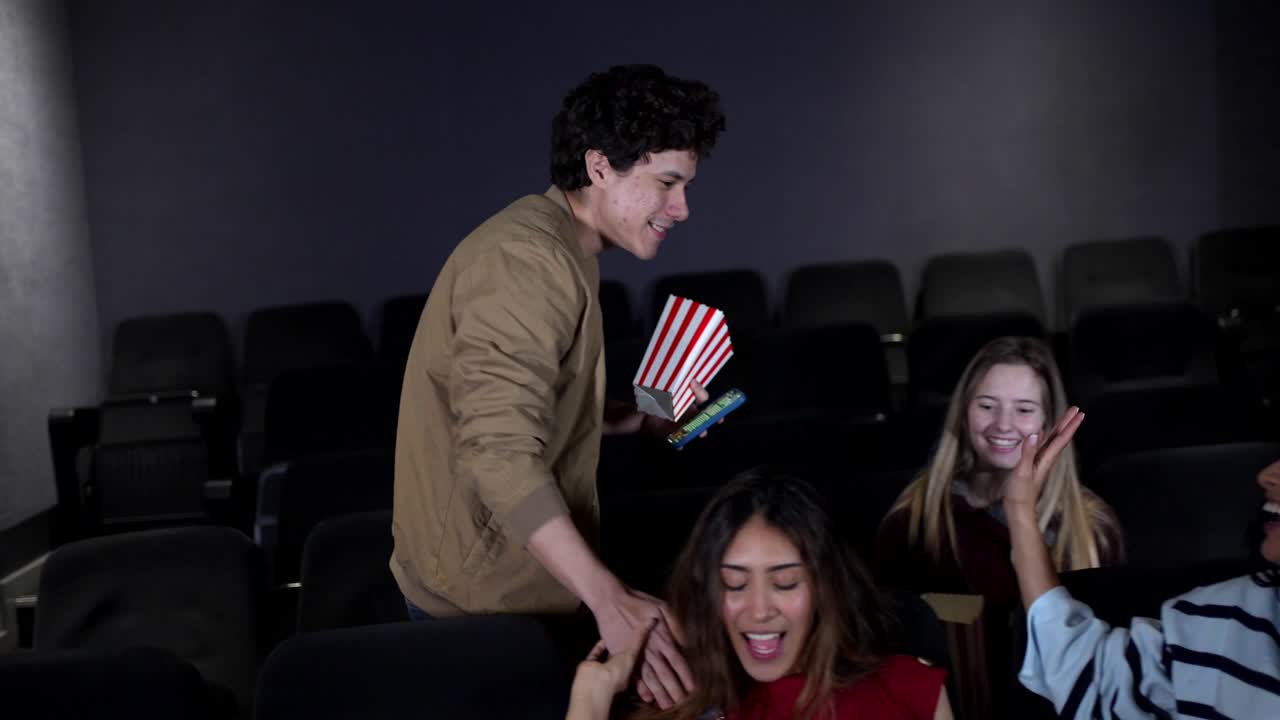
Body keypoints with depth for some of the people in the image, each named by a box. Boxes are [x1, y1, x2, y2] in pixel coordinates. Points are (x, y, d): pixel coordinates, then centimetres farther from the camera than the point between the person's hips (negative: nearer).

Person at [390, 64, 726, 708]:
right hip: (487, 597, -10)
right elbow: (499, 452, -34)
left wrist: (641, 417, 7)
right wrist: (608, 599, -39)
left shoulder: (558, 250, 11)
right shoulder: (527, 259, -24)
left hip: (516, 578, 10)